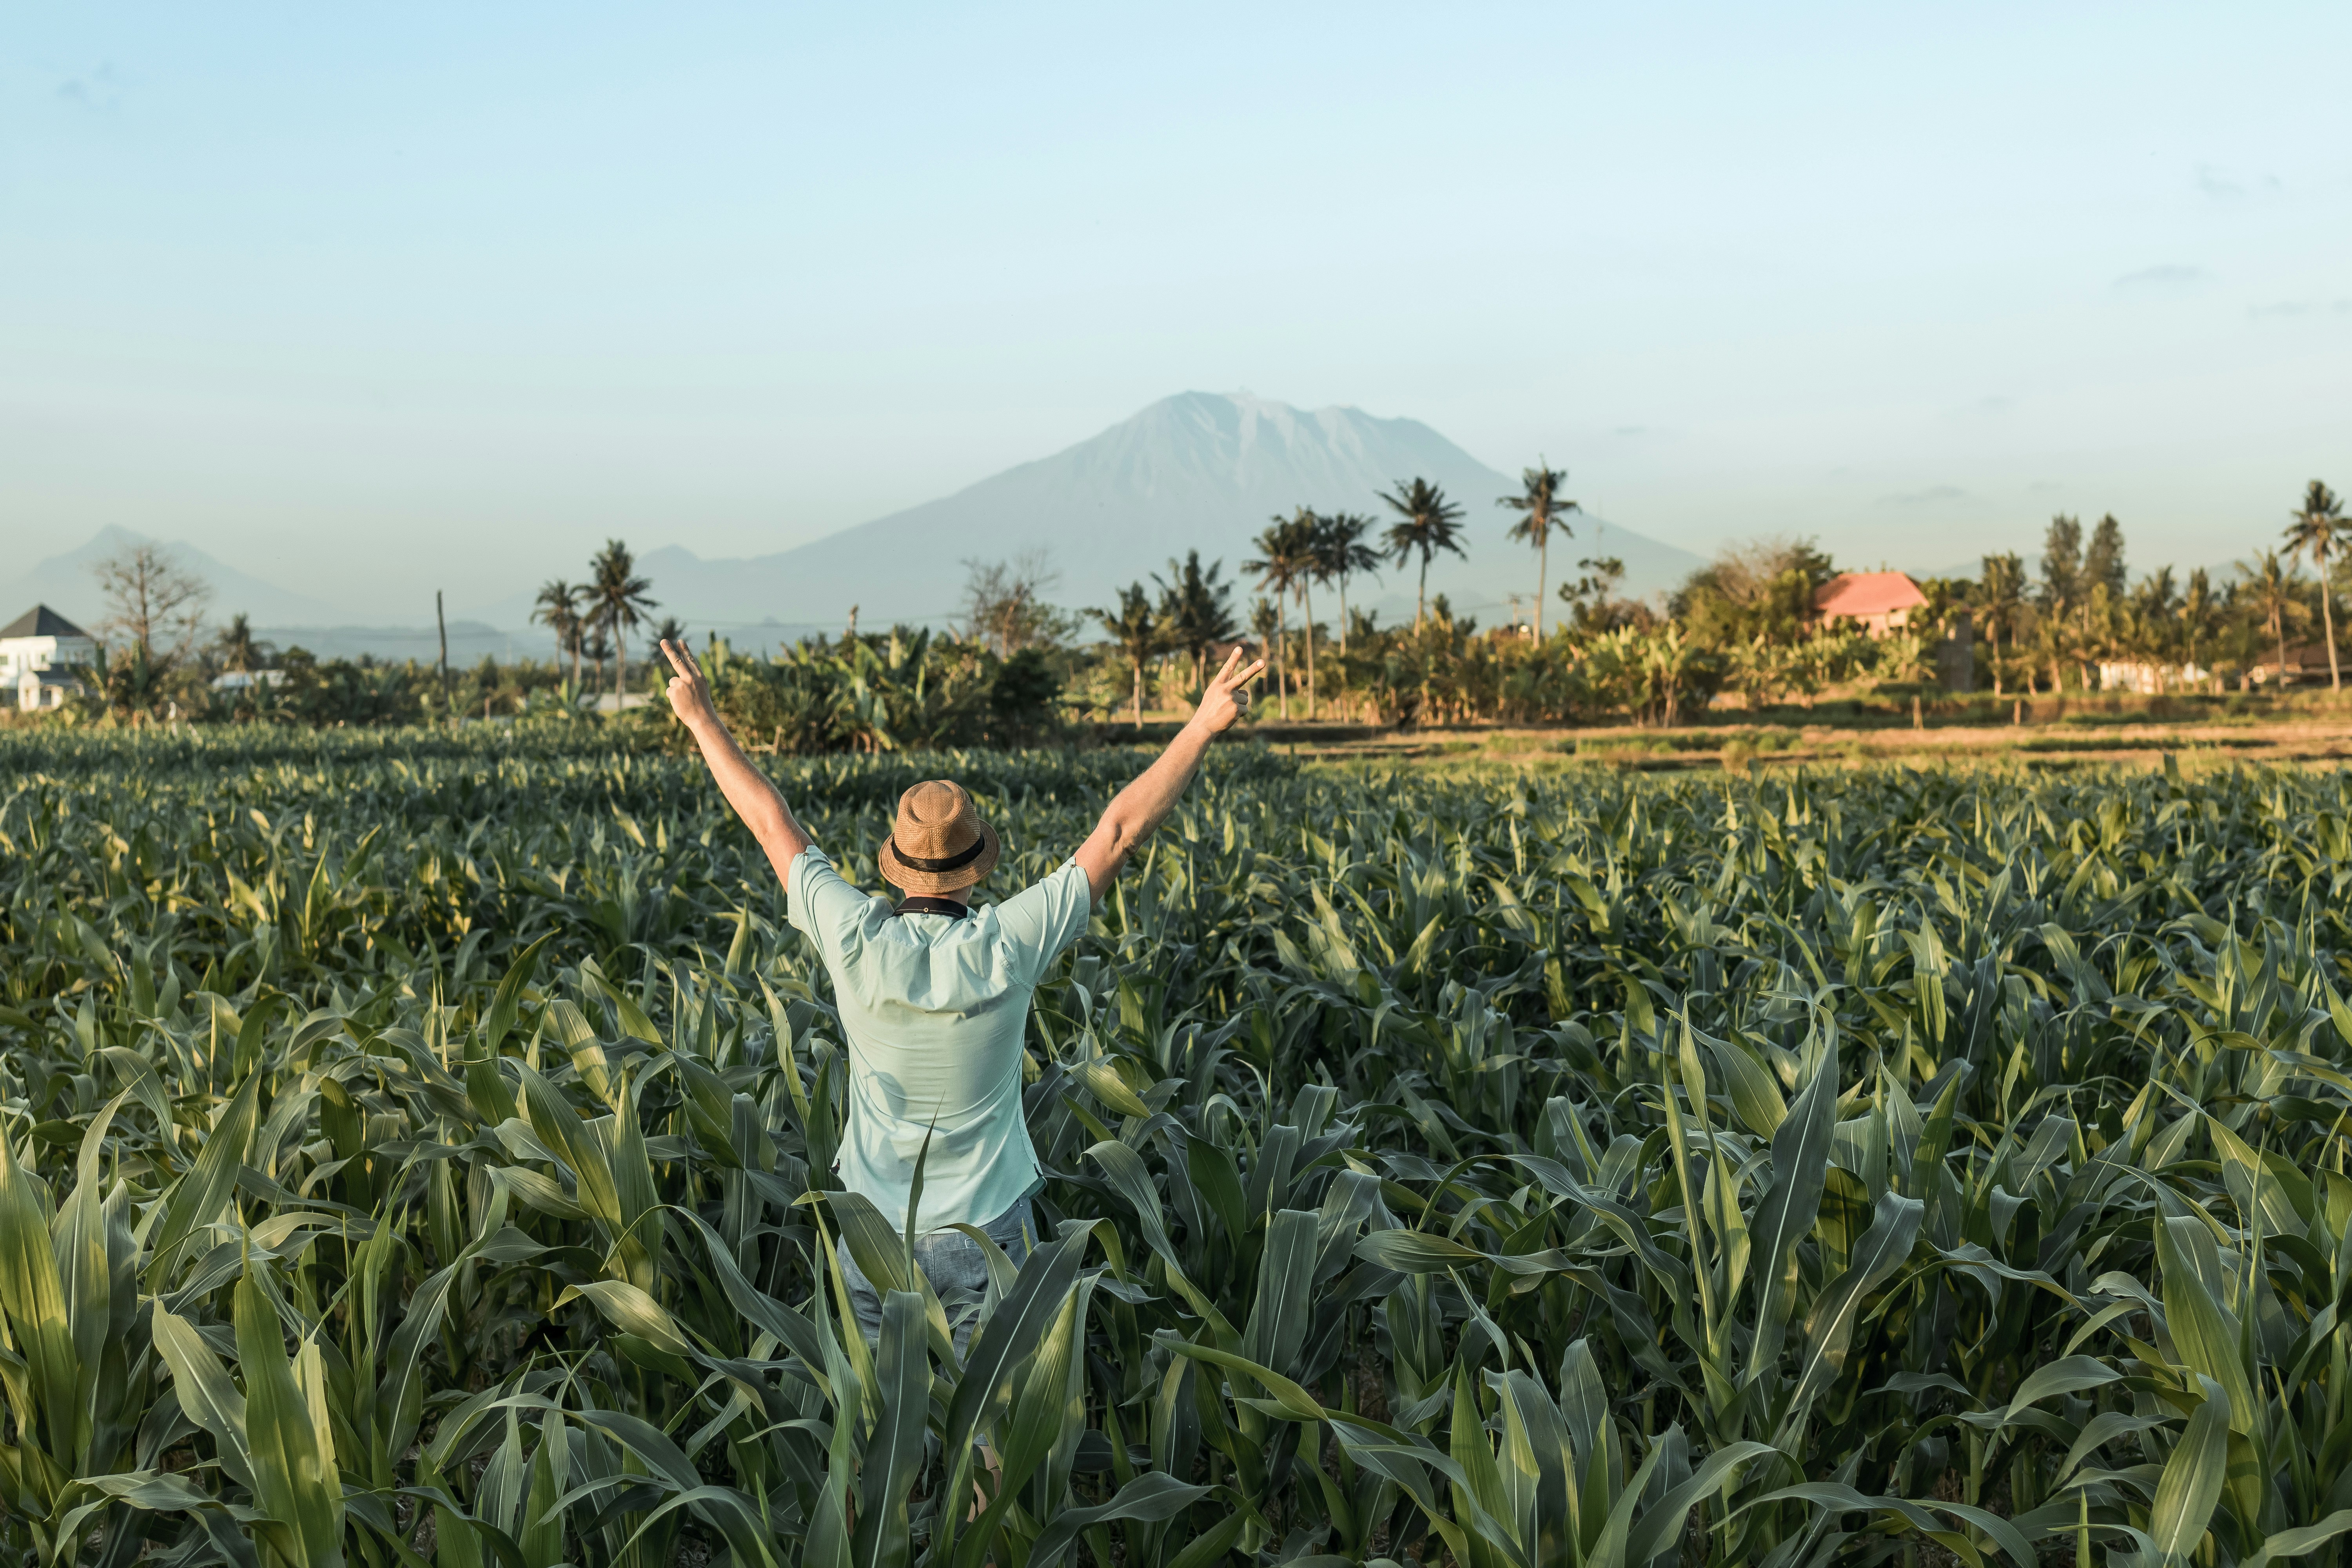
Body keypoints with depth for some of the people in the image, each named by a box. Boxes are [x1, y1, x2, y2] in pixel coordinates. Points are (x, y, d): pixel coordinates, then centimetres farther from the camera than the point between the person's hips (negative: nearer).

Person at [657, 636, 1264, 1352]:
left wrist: (702, 718, 10)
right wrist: (1204, 724, -8)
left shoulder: (856, 943, -13)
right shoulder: (1006, 948, -16)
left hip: (875, 1235, 2)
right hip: (987, 1235, -1)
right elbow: (1120, 830, -13)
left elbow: (772, 823, -1)